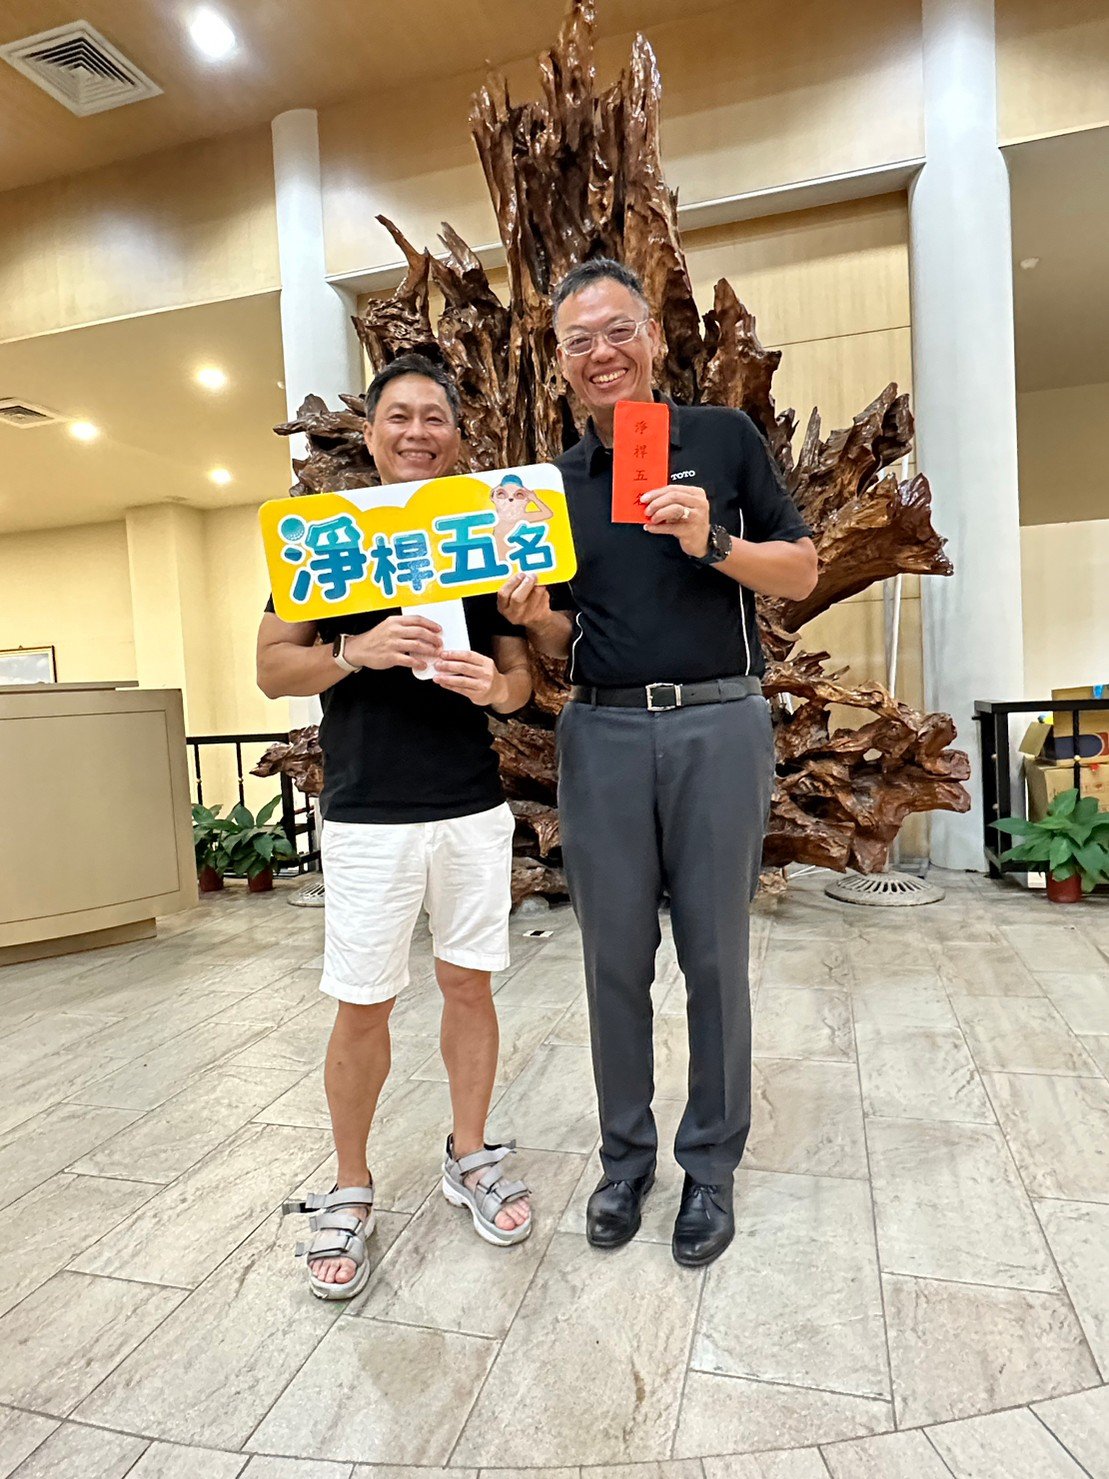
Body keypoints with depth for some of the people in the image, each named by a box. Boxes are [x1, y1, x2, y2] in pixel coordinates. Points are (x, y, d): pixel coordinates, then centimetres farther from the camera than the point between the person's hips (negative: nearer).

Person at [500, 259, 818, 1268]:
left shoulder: (725, 438, 5)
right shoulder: (555, 483, 13)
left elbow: (804, 571, 4)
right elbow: (564, 639, 14)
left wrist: (713, 543, -13)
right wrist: (531, 614, -9)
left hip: (718, 724, -2)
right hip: (602, 733, 3)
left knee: (715, 956, 6)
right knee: (615, 960, 9)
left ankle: (711, 1164, 26)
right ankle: (625, 1156, 28)